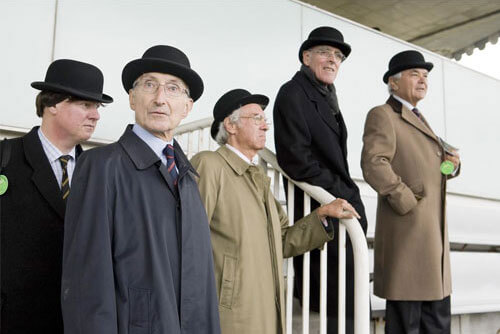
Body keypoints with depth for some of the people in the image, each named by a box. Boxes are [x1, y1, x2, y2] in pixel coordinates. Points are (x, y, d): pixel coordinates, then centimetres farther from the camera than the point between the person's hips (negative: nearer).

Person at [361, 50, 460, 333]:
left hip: (434, 235, 9)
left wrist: (452, 164, 6)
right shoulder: (382, 115, -5)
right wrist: (409, 204, -19)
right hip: (407, 233, -9)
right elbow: (374, 165, -21)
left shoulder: (419, 119, 23)